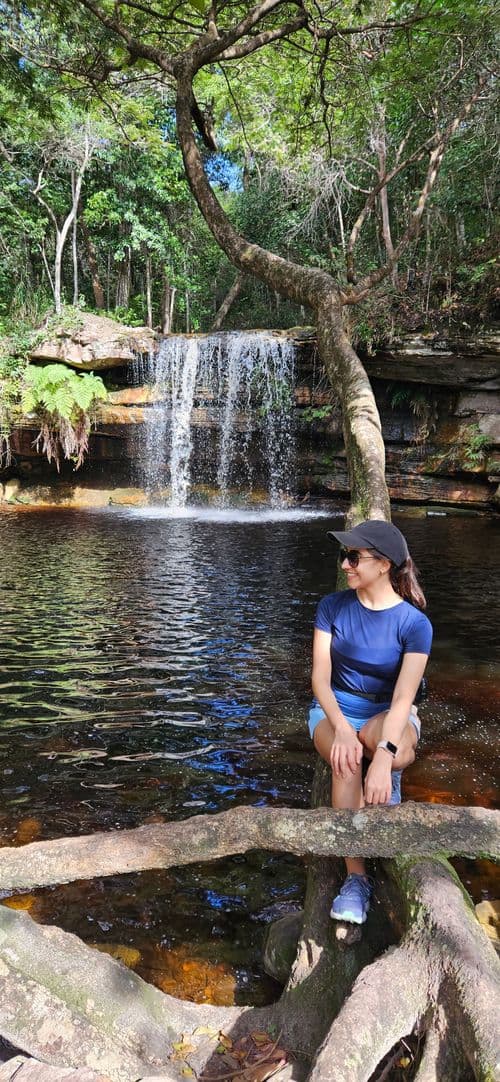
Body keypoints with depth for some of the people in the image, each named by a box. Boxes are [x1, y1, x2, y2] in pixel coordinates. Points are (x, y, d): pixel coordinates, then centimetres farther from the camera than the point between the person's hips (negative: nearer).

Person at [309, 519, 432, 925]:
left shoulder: (414, 623, -14)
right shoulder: (332, 606, -6)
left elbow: (404, 697, -23)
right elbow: (321, 677, -10)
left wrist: (384, 757, -39)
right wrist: (341, 727, -30)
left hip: (388, 714, -1)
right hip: (335, 709, 1)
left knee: (395, 749, -38)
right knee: (346, 765, -33)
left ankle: (393, 772, -1)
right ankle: (356, 877, -22)